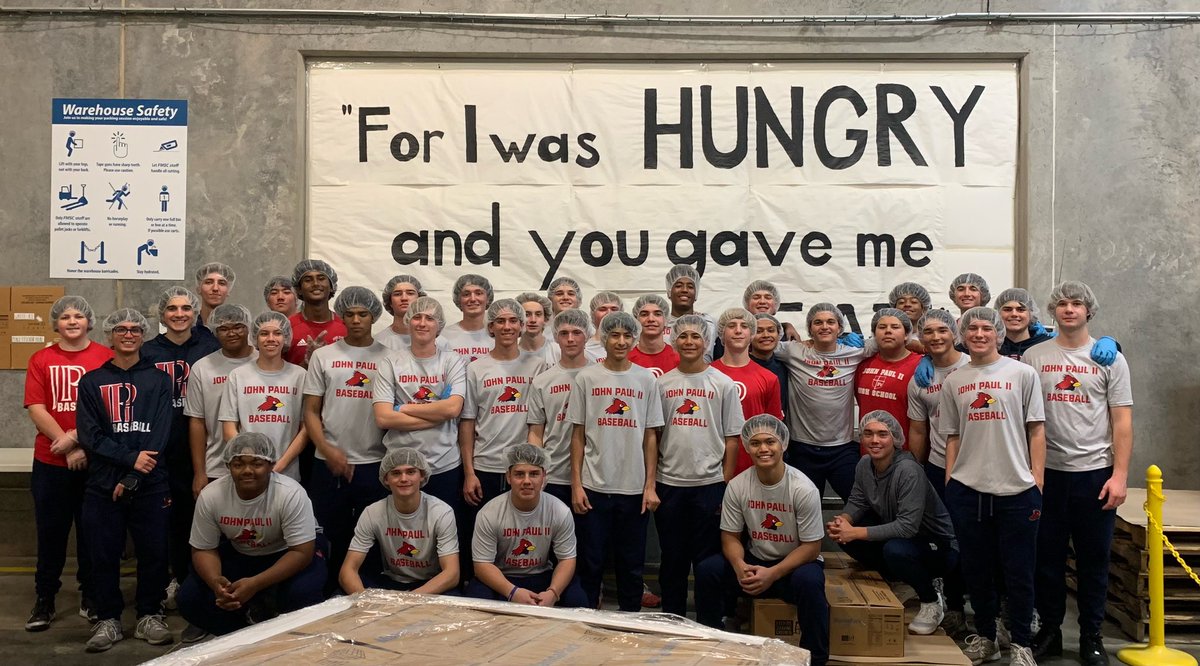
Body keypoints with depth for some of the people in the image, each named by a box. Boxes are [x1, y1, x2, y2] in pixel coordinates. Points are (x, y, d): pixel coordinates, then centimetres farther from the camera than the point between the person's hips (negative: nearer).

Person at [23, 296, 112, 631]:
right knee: (51, 531, 8)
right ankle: (44, 600, 19)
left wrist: (76, 437, -15)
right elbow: (36, 409, -3)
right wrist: (68, 447, -12)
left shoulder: (105, 357, -1)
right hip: (50, 463, 1)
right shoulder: (41, 360, 4)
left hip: (95, 461, -1)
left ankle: (91, 597, 22)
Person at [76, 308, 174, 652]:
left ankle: (150, 616, 16)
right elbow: (89, 435, -2)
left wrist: (133, 477, -13)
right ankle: (108, 620, 18)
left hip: (150, 485, -1)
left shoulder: (158, 380, 7)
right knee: (104, 554, 3)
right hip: (103, 484, 1)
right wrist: (131, 457, -15)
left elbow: (159, 434, -3)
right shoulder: (92, 382, 8)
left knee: (153, 552, 1)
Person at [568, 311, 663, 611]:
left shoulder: (646, 379, 4)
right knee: (590, 562, 6)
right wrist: (576, 485, -2)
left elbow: (650, 436, 5)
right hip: (594, 487, -1)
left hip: (634, 488, 1)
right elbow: (578, 434, 3)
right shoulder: (586, 377, 1)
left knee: (632, 564, 10)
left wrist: (650, 486, 0)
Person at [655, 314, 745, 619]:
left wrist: (725, 485, -4)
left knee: (707, 558, 5)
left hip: (709, 482, -2)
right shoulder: (662, 384, 5)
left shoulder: (723, 384, 1)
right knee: (672, 558, 11)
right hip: (669, 482, 2)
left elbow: (732, 439, 1)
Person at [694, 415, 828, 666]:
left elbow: (811, 546, -14)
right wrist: (740, 566, -24)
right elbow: (730, 536, -1)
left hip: (796, 563, -3)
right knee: (707, 570, -20)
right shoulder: (737, 486, -8)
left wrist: (772, 574, -25)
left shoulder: (803, 489, -18)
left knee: (809, 581, -36)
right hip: (754, 562, 3)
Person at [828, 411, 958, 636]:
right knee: (843, 536, -9)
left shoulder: (908, 470, -28)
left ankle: (932, 602, -7)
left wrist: (856, 532, -32)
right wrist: (843, 520, -20)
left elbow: (907, 526, -32)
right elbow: (857, 502, 4)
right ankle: (901, 583, 8)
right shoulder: (864, 465, -5)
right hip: (895, 534, 7)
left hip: (938, 546, -7)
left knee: (895, 550, -37)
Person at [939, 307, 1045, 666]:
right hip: (967, 489, 3)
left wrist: (1037, 482, -5)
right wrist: (948, 482, 6)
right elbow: (953, 436, 12)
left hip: (1016, 489, -2)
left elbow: (1036, 431, 0)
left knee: (1018, 571, 4)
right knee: (976, 568, 12)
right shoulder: (953, 381, 9)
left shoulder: (1023, 374, 1)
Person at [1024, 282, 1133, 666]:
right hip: (1047, 472, 1)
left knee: (1094, 560, 8)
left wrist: (1120, 475, -7)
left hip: (1095, 473, -1)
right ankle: (1049, 632, 22)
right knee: (1047, 558, 9)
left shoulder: (1110, 358, 2)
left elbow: (1122, 422, 0)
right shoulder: (1034, 357, 4)